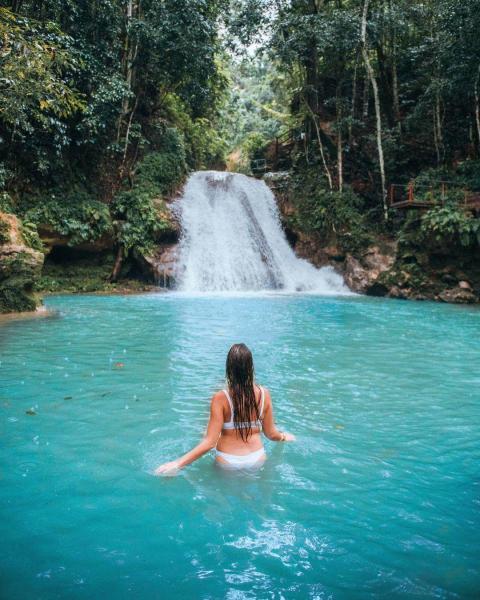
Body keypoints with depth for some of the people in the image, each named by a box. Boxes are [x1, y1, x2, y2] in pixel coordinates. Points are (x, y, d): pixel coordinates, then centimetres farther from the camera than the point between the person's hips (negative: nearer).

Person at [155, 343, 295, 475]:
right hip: (257, 459, 3)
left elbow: (210, 442, -21)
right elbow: (271, 433, 0)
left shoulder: (220, 398, -20)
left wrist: (178, 463, -19)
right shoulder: (264, 394, -11)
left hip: (228, 462, -3)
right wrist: (284, 436, 23)